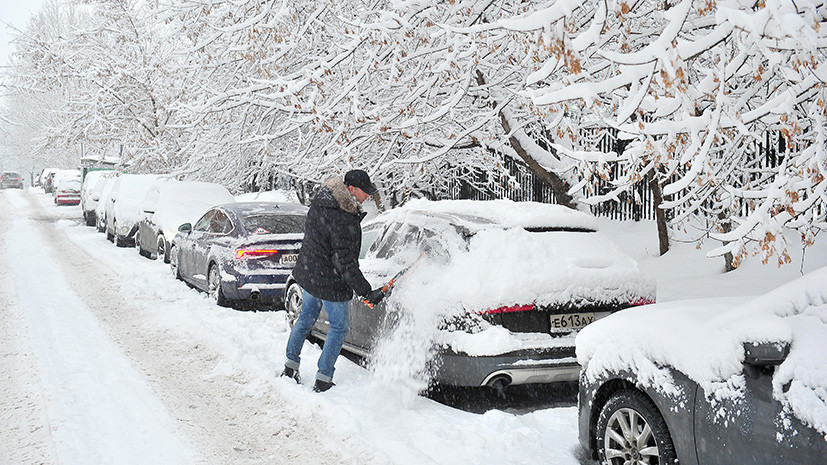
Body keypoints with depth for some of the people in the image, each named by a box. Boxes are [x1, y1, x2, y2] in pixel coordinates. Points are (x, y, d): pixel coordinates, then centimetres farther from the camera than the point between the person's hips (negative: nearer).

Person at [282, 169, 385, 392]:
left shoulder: (321, 200, -3)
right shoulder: (344, 222, -29)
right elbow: (345, 262, -28)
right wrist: (366, 291, -28)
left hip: (306, 273, 8)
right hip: (330, 283, -8)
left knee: (306, 317, 25)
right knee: (339, 327, 9)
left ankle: (290, 365, 37)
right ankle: (323, 379, 13)